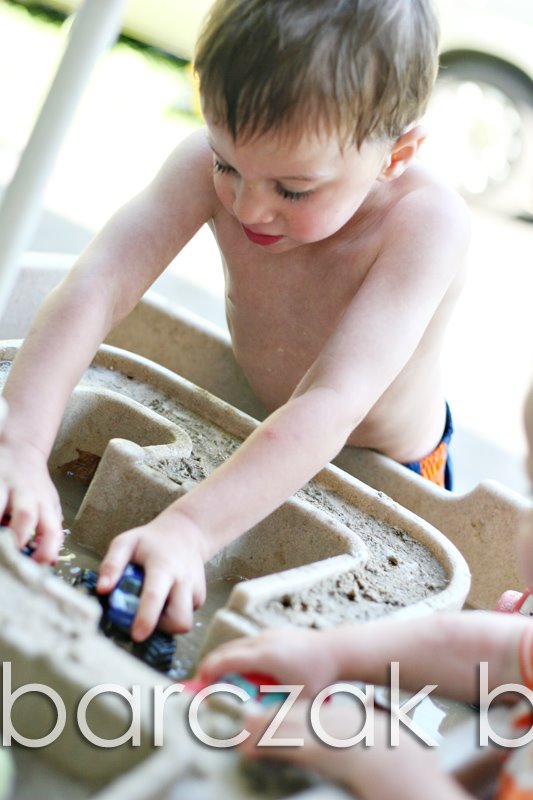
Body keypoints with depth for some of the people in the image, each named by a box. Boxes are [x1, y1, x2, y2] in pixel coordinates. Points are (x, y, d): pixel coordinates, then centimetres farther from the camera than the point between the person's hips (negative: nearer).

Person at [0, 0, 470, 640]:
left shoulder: (425, 225, -39)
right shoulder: (216, 161, -28)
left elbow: (331, 407, -48)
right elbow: (95, 287, -38)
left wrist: (188, 528, -60)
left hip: (382, 474, -4)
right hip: (253, 430, 4)